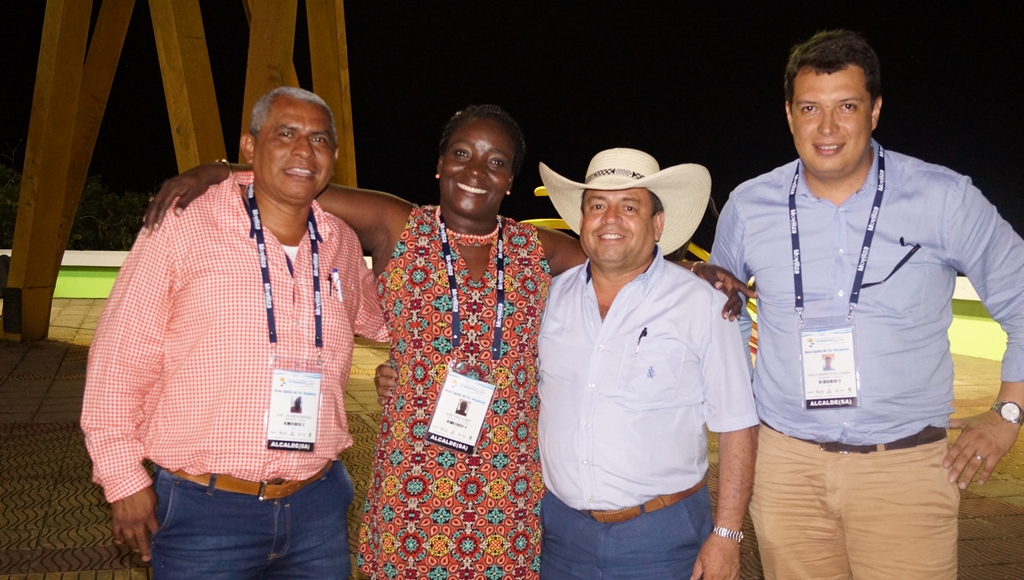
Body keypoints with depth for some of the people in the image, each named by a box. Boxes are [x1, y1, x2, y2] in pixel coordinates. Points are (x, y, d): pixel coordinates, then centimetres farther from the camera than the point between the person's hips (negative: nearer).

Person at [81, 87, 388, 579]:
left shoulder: (341, 245, 5)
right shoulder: (180, 231, -9)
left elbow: (380, 319, 24)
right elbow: (119, 364, -6)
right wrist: (124, 479, -6)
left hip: (318, 505, 4)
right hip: (204, 511, -4)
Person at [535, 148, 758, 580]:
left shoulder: (703, 306, -9)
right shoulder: (553, 296, 2)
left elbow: (736, 426, -6)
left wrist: (727, 535, -9)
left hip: (661, 535, -3)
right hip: (561, 527, 3)